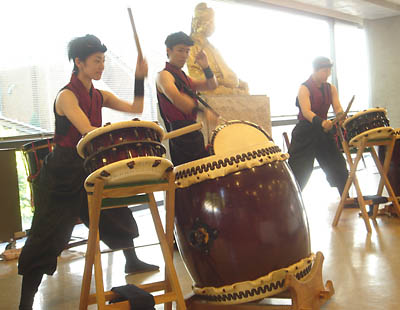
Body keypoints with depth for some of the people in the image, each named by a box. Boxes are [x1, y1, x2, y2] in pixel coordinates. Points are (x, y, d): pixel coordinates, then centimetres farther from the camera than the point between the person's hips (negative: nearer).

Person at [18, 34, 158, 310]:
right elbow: (88, 130, -29)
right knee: (47, 236, -6)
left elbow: (135, 108, 4)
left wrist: (140, 79, -5)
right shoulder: (67, 96, -16)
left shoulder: (99, 96, 8)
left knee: (116, 213, 20)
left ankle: (132, 262, 44)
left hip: (89, 170, 8)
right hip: (62, 176, -8)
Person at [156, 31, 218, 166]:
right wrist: (203, 110, -33)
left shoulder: (184, 78, 22)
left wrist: (205, 67, 3)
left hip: (193, 133, 9)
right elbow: (175, 98, -26)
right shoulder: (164, 75, -6)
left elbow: (212, 85, 21)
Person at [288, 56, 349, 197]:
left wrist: (341, 116, -28)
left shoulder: (331, 89, 8)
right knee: (298, 172, -7)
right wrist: (321, 122, -42)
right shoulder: (304, 88, -10)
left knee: (338, 167, 8)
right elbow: (306, 112, -24)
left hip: (324, 133, 6)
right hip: (305, 134, -6)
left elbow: (337, 108, -4)